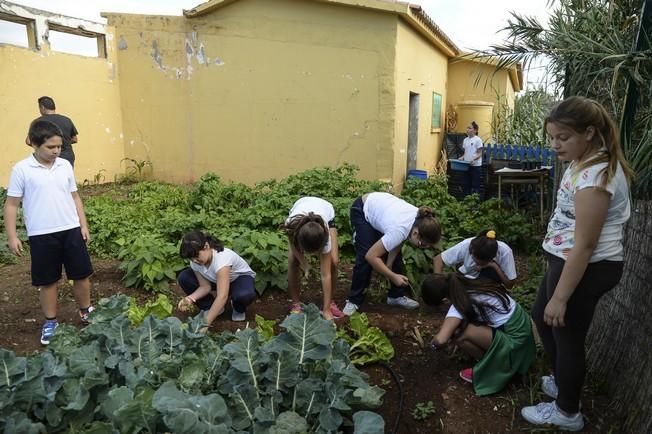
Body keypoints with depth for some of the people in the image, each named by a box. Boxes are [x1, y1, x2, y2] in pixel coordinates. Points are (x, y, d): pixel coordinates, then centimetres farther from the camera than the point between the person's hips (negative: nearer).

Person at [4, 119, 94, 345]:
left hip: (71, 230, 3)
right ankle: (50, 322, 26)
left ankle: (86, 311, 32)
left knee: (81, 275, 11)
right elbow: (11, 204, -3)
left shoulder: (65, 165, 4)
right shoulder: (22, 169, -7)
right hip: (41, 235, -3)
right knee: (48, 281, 10)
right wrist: (12, 236, -6)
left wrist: (83, 225, 8)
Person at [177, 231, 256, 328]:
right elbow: (205, 286, -13)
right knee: (183, 278, -16)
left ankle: (238, 309, -2)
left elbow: (222, 296, -46)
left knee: (244, 295, -42)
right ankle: (212, 308, 0)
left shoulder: (221, 258, -41)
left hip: (240, 277, -6)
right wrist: (191, 298, -35)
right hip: (216, 280, 6)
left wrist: (205, 323, -50)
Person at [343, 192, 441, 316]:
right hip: (362, 210, -7)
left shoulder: (420, 221, -23)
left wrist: (389, 264, -14)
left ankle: (396, 296, 17)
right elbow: (371, 256, -36)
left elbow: (398, 242, -8)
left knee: (395, 257, 2)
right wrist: (393, 276, -27)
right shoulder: (400, 229, -41)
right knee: (365, 258, -16)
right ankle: (354, 300, -2)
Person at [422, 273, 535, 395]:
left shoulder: (459, 305, -23)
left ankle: (489, 368, 4)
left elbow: (441, 340, -31)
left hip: (514, 338, -8)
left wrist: (434, 342, -8)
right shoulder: (469, 285, 0)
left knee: (458, 334, -18)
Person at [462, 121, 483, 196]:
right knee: (466, 184, 9)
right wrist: (462, 158, -1)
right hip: (466, 165, 6)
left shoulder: (478, 140, -8)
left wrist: (474, 159, -26)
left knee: (475, 184, -1)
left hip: (475, 165, -6)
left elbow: (480, 154, -9)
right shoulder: (465, 140, 11)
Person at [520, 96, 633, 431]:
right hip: (569, 259, 10)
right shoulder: (589, 162, 5)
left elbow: (585, 245, -26)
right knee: (541, 315, 24)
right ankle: (562, 380, 46)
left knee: (567, 334, 7)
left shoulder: (594, 177, -28)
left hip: (586, 267, -10)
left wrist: (560, 296, -21)